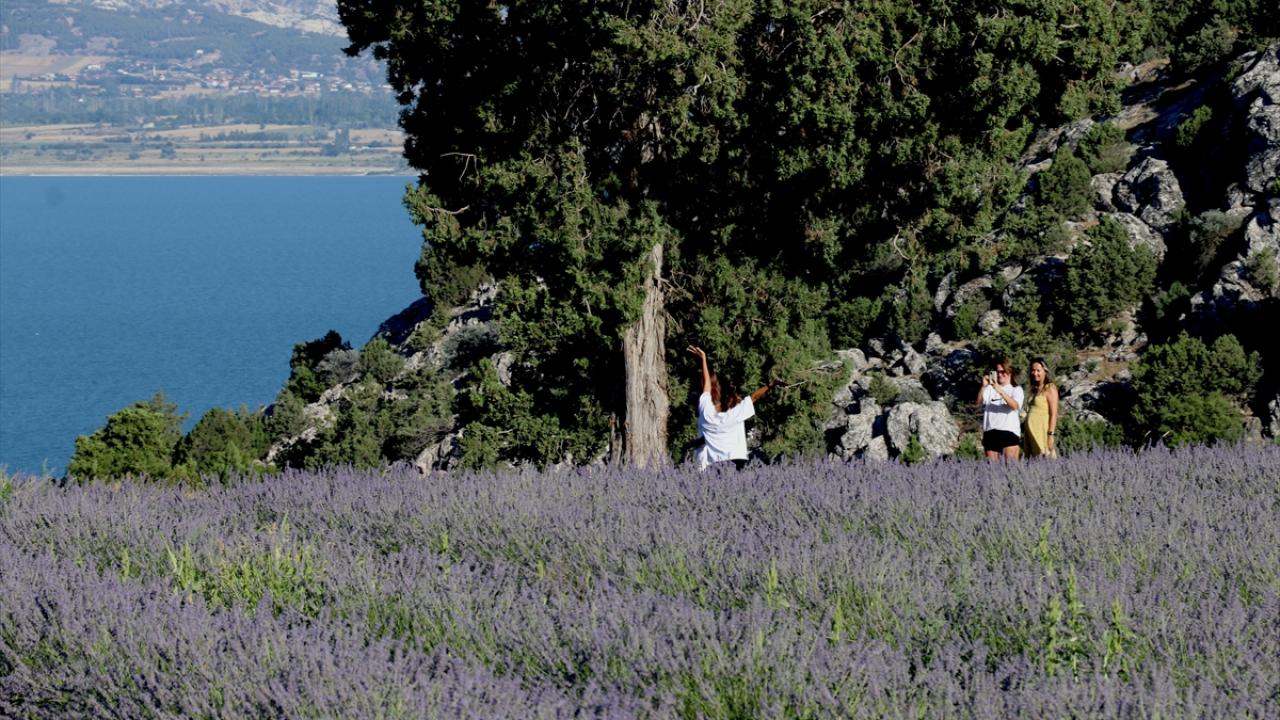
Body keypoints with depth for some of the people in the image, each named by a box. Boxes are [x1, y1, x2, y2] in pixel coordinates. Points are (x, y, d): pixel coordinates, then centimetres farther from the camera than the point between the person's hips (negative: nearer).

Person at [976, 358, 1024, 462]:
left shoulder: (1016, 389, 11)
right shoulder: (990, 388, 17)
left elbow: (1015, 406, -9)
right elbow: (979, 402, 2)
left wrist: (1000, 391, -22)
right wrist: (983, 387, -15)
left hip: (1009, 431, -2)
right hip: (990, 432, 2)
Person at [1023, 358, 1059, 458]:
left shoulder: (1050, 389, -3)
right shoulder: (1034, 390, 19)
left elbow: (1053, 414, -9)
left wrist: (1050, 435, -16)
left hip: (1043, 433, -7)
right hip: (1031, 434, 7)